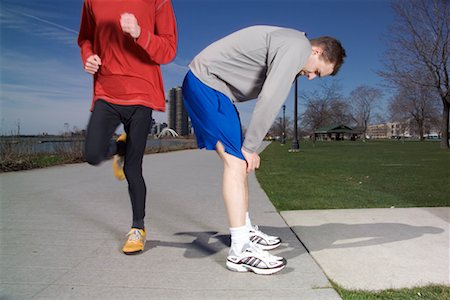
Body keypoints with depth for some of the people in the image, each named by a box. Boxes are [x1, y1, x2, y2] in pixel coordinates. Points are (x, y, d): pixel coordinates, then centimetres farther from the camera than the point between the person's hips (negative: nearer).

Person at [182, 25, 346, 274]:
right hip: (206, 84, -10)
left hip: (205, 86, 10)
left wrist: (248, 147, 5)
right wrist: (250, 147, -14)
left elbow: (266, 96, 13)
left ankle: (245, 232, 20)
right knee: (236, 161, -15)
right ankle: (240, 250, -13)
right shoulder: (298, 46, -14)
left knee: (237, 160, 10)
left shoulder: (287, 45, 19)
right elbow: (270, 98, -22)